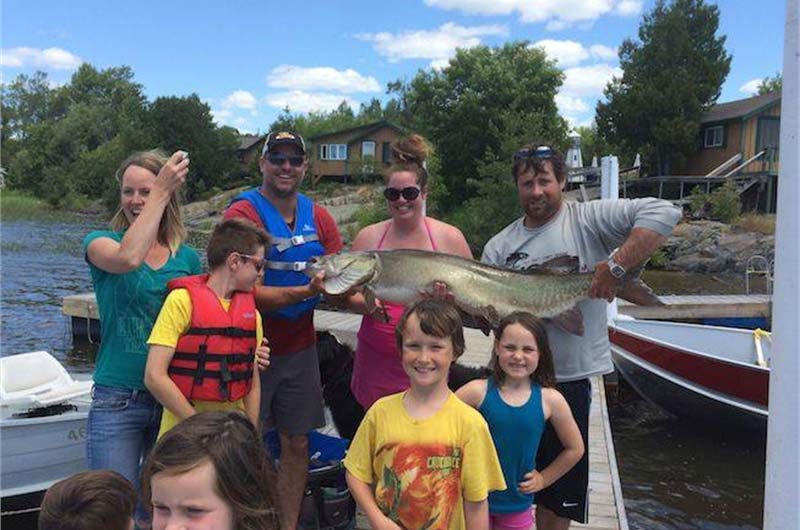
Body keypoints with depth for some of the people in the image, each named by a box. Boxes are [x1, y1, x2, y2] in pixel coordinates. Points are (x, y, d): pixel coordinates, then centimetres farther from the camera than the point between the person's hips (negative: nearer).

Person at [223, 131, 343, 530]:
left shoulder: (319, 219, 5)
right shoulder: (242, 214, -12)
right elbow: (246, 290, -19)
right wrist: (306, 291, -29)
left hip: (299, 348, 5)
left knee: (297, 444, 12)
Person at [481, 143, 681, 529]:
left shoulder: (588, 219, -4)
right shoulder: (500, 245, 9)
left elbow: (663, 214, -17)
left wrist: (615, 266, -23)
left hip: (569, 378, -3)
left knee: (557, 498, 11)